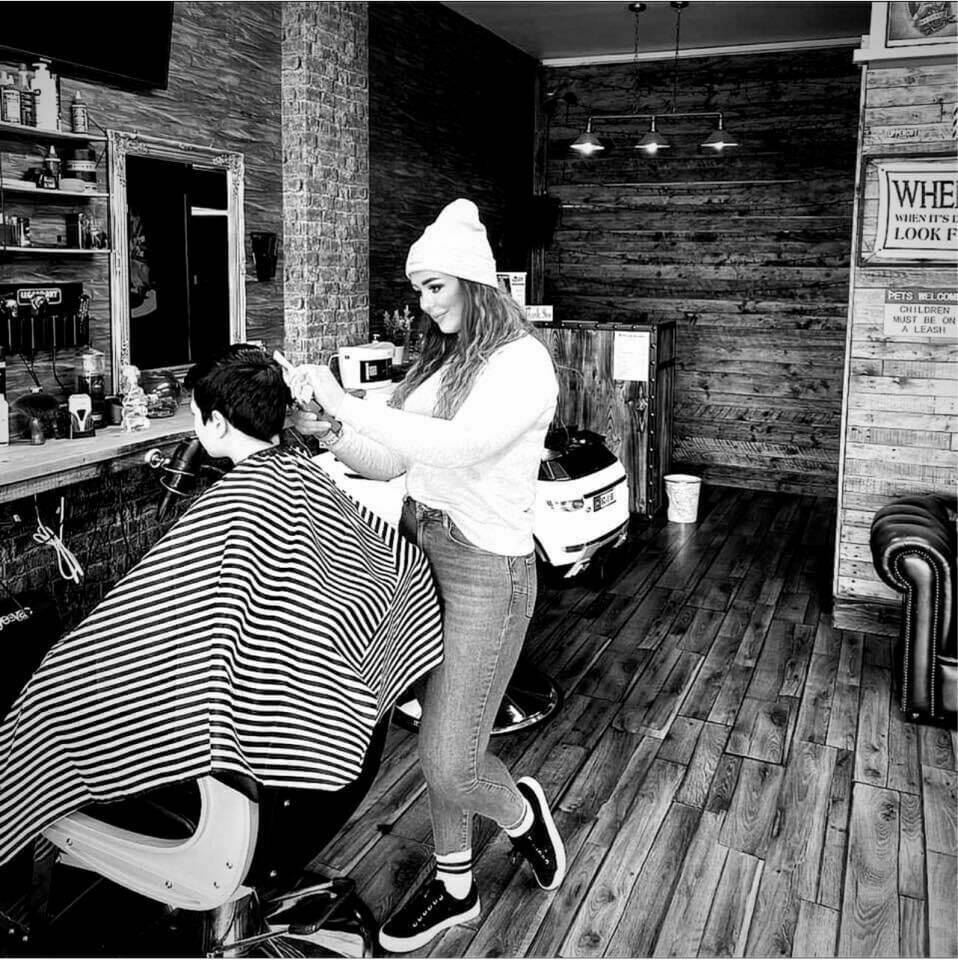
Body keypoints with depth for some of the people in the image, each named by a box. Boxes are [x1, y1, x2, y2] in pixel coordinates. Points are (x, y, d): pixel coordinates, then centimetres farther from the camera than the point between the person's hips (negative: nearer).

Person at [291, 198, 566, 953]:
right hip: (419, 553, 7)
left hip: (485, 570, -7)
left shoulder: (523, 362, -12)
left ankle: (523, 812, 31)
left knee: (449, 763, -2)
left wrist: (347, 405, -24)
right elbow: (390, 462, 11)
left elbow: (457, 447, -28)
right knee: (438, 738, 15)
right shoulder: (439, 361, 10)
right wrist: (332, 435, -8)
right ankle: (455, 885, 35)